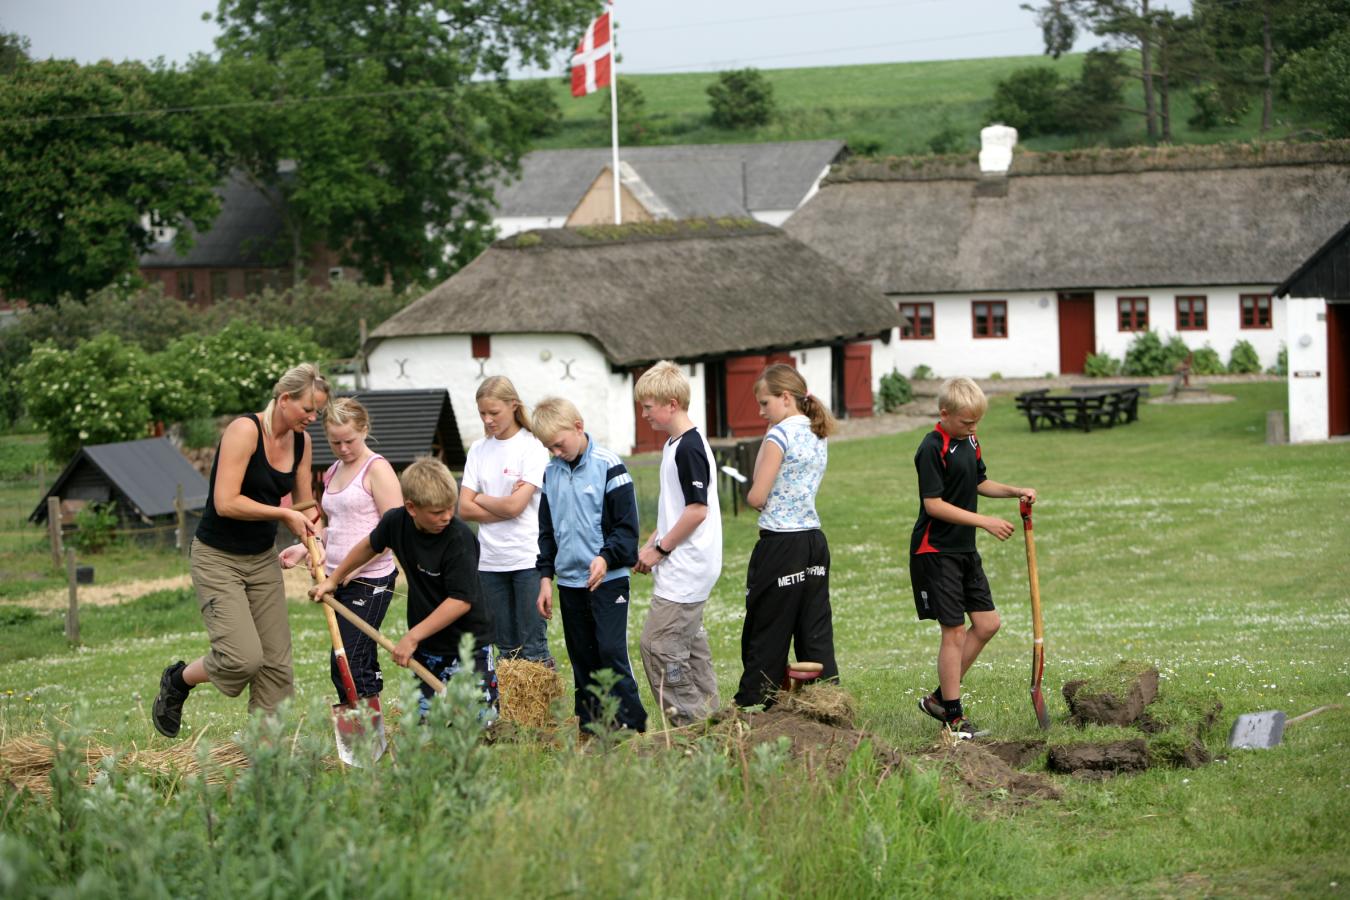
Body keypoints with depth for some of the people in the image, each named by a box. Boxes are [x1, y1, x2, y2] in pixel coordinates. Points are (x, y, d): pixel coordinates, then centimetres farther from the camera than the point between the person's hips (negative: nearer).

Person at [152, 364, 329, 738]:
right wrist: (285, 514, -19)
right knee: (243, 657, -18)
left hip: (262, 560, 8)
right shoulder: (245, 431, -20)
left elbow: (305, 505, 16)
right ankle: (178, 680, 10)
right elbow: (226, 503, -26)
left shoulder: (301, 442, 4)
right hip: (218, 559, -8)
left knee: (276, 663, 1)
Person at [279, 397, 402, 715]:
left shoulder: (377, 469, -7)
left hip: (369, 581, -8)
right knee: (362, 665, 8)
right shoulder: (333, 473, 18)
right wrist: (304, 548, 12)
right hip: (341, 582, 8)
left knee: (345, 664, -15)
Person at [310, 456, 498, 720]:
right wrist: (333, 579, 27)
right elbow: (370, 545, 20)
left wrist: (412, 637, -23)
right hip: (426, 647, 5)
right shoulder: (396, 522, -4)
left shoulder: (460, 538, -22)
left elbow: (461, 600, -25)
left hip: (467, 643, -5)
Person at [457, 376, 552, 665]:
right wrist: (504, 506, -8)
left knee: (533, 648, -6)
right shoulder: (479, 450, 10)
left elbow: (514, 506, -14)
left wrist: (481, 499, 1)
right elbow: (465, 509, 3)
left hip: (527, 557, -5)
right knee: (506, 648, 8)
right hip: (490, 562, 5)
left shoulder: (532, 446, -6)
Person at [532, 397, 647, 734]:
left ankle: (630, 723, -7)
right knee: (582, 658, 8)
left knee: (611, 651, -11)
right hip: (569, 581, 6)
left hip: (608, 580, -6)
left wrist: (606, 557, -23)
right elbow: (546, 531, 17)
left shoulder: (607, 466, -9)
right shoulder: (551, 472, 9)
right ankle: (589, 726, 13)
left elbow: (627, 524, -9)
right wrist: (545, 576, 10)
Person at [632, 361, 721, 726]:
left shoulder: (689, 449, -17)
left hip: (685, 569, -10)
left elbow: (697, 510, -22)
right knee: (691, 646, 14)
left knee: (658, 644, -10)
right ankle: (706, 721, 18)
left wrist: (660, 549, -14)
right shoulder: (675, 445, 14)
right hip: (684, 569, 10)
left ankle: (689, 722, -7)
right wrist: (651, 545, 12)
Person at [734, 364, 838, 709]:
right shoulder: (819, 435, 12)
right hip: (814, 538, 8)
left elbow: (757, 497, -13)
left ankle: (749, 709, 5)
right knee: (816, 633, 7)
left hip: (781, 544, -8)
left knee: (767, 633, 0)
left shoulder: (780, 435, -12)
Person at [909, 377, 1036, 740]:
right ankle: (953, 716, 2)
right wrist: (985, 522, -22)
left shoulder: (969, 442, 10)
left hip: (964, 549, 9)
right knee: (954, 631, -6)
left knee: (987, 623, 8)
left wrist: (1015, 491, 8)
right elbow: (934, 504, -22)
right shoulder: (933, 449, -17)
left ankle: (939, 697, 17)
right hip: (936, 550, -9)